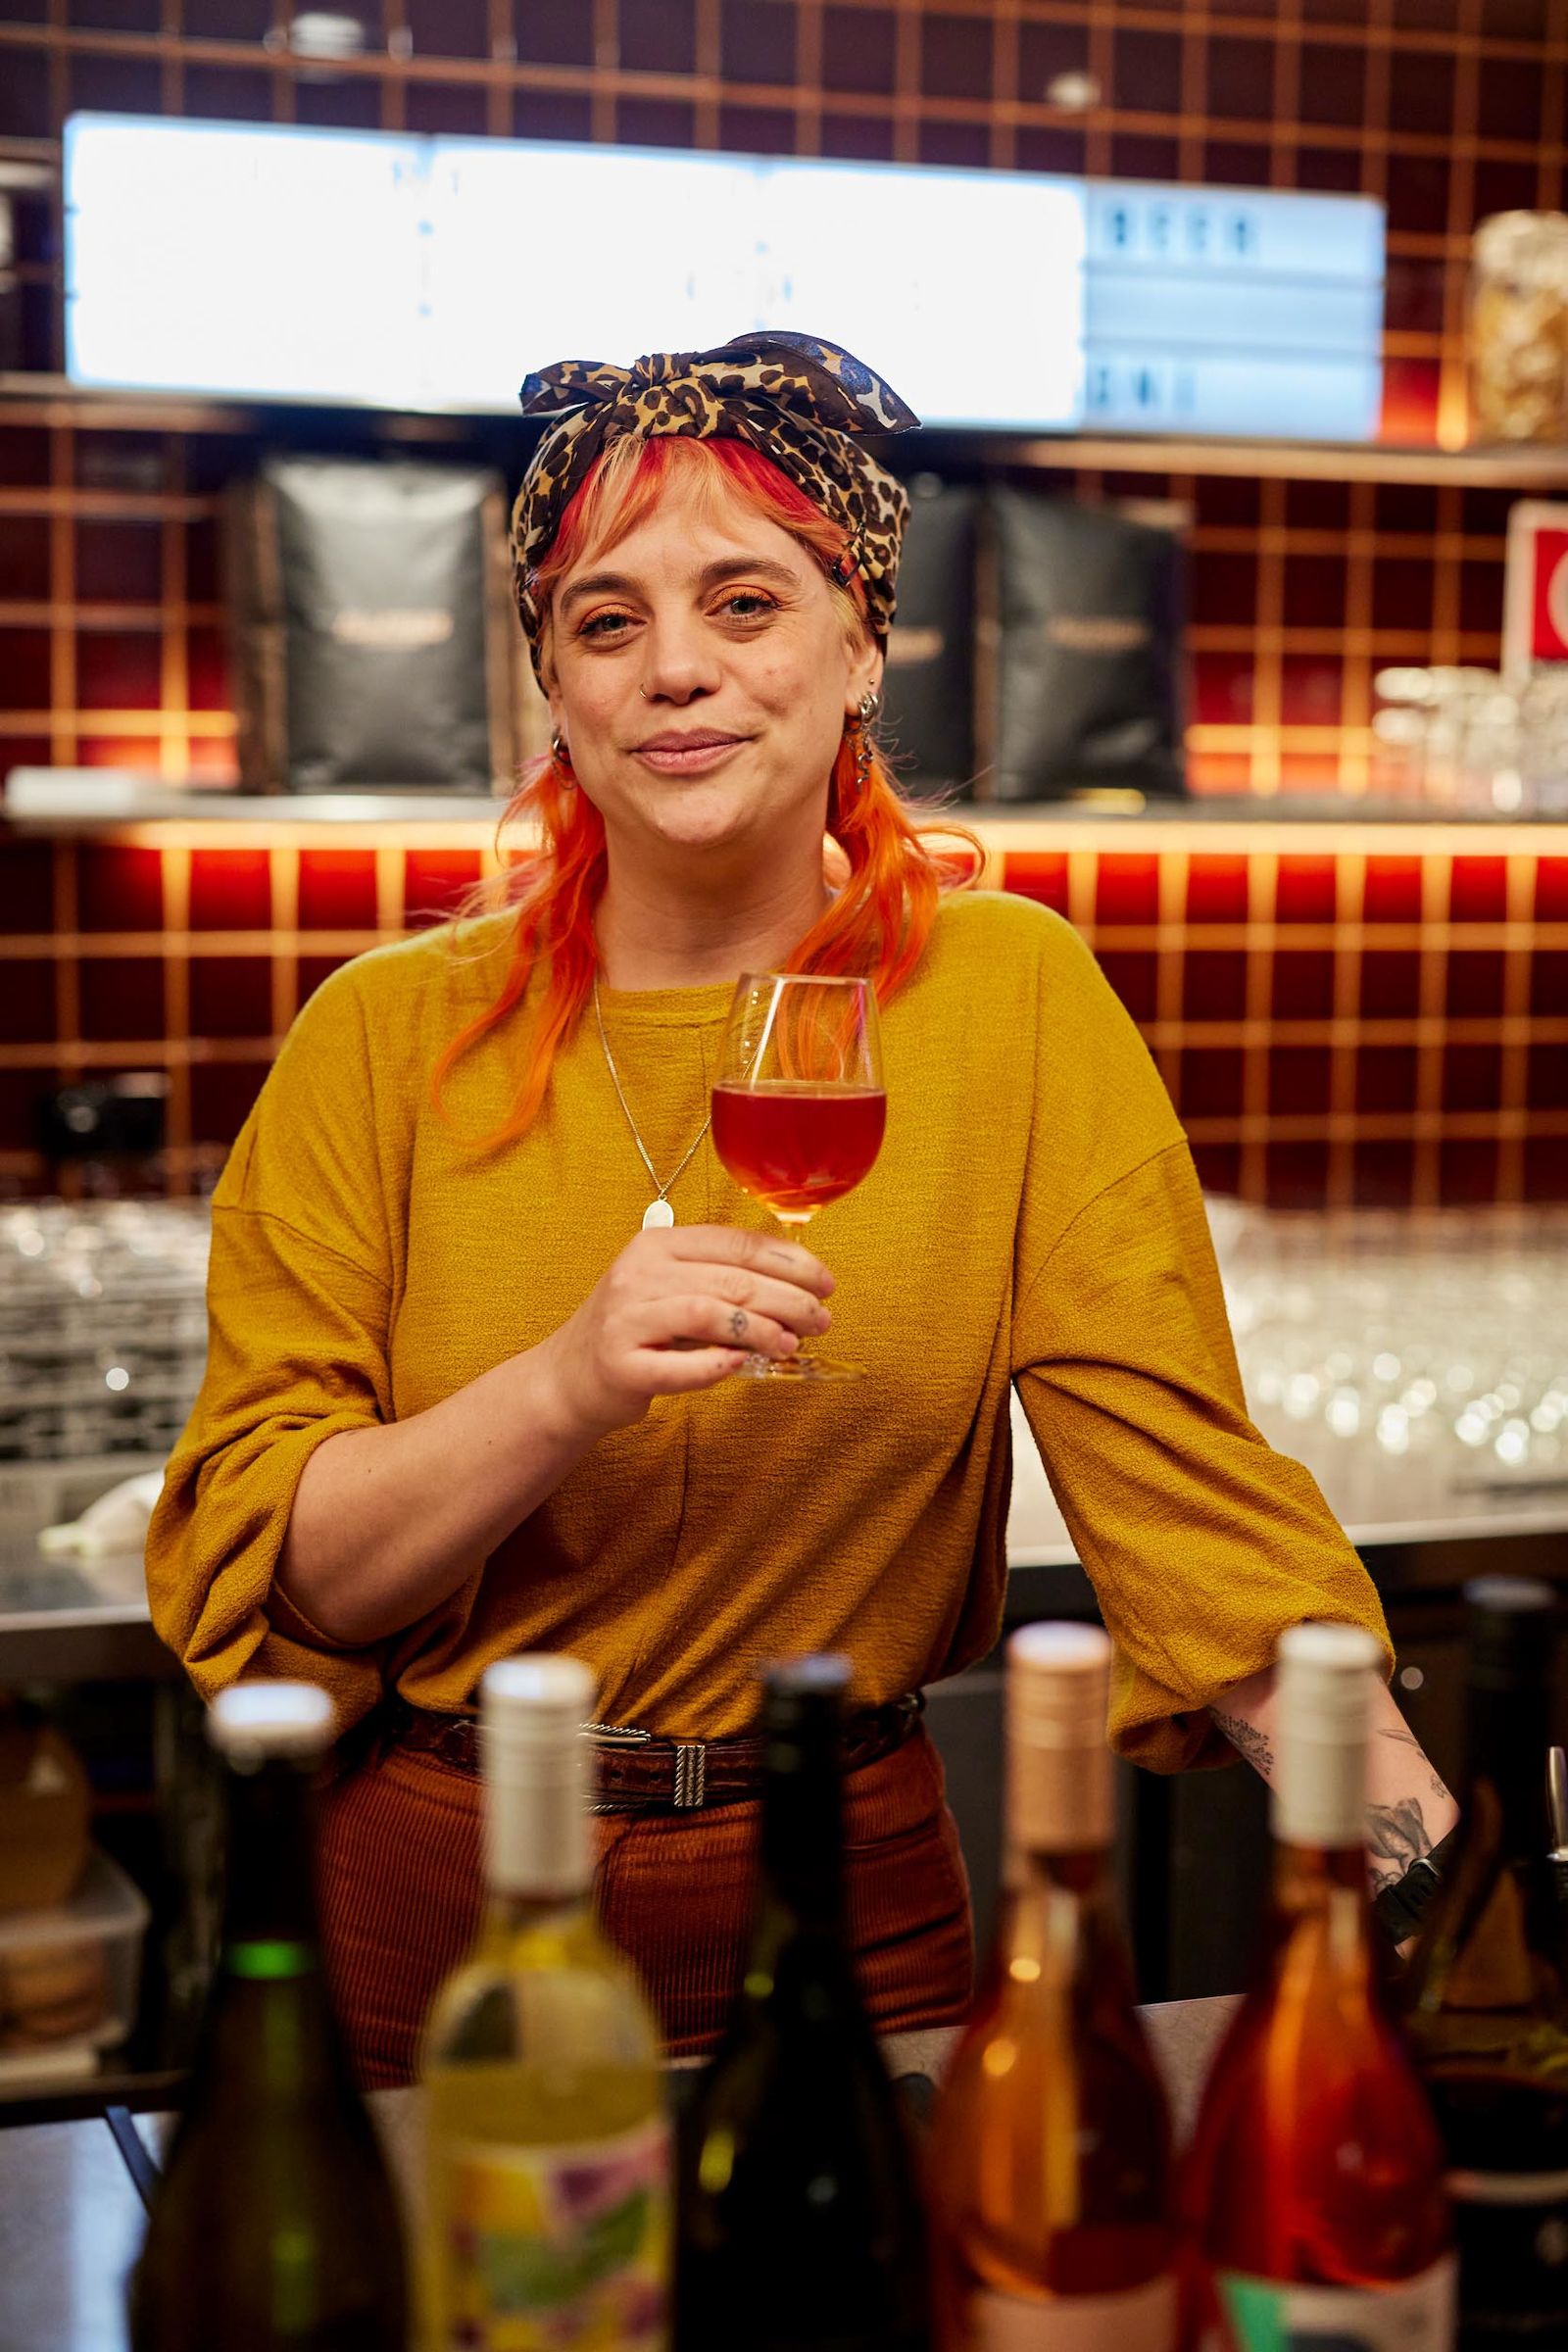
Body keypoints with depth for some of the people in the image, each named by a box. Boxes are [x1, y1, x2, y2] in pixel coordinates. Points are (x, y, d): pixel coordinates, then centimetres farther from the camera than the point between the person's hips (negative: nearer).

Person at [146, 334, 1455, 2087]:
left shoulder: (1009, 998, -5)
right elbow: (251, 1570, -8)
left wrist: (1424, 1839, -22)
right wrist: (570, 1385, -24)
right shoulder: (391, 1038, -5)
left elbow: (1181, 1475, -9)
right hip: (432, 1909, 0)